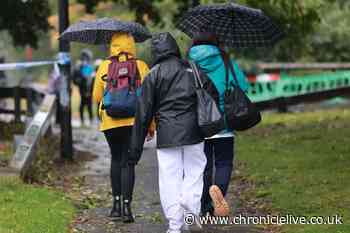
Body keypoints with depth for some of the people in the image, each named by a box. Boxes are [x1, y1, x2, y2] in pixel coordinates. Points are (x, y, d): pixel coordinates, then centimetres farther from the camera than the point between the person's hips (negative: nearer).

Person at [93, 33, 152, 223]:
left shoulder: (104, 67, 1)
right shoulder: (141, 66, -2)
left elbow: (96, 97, 3)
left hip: (110, 122, 1)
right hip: (134, 121, -1)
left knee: (116, 159, 18)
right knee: (128, 162, 2)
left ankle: (116, 202, 17)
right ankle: (126, 205, -6)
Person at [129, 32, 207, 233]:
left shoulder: (154, 75, 4)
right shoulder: (192, 69, 9)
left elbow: (144, 113, 3)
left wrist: (136, 148, 6)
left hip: (167, 134, -1)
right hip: (193, 132, 1)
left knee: (170, 179, 3)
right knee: (194, 172, 11)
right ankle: (192, 211, -6)